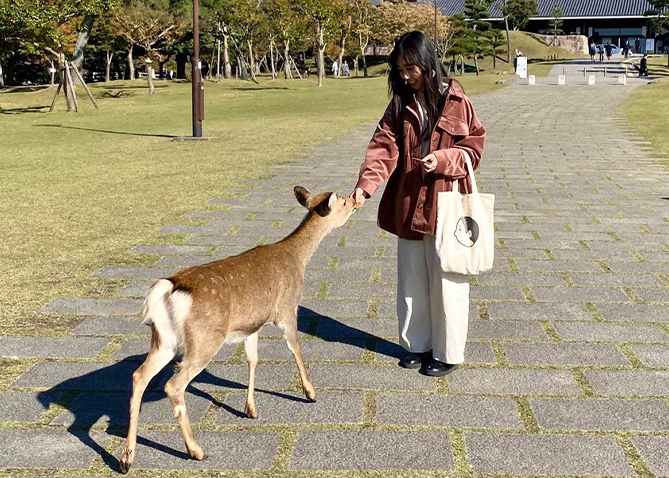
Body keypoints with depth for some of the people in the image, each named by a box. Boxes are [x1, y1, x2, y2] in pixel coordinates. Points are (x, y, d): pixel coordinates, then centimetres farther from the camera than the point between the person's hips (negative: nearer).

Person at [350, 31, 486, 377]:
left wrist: (443, 159, -20)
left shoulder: (456, 102, -7)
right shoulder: (400, 105, 3)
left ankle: (447, 353, 19)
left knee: (447, 282, 5)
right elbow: (384, 148, -6)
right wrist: (365, 185, -21)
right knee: (412, 280, 15)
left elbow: (474, 146, -3)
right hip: (408, 205, 5)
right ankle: (417, 345, 31)